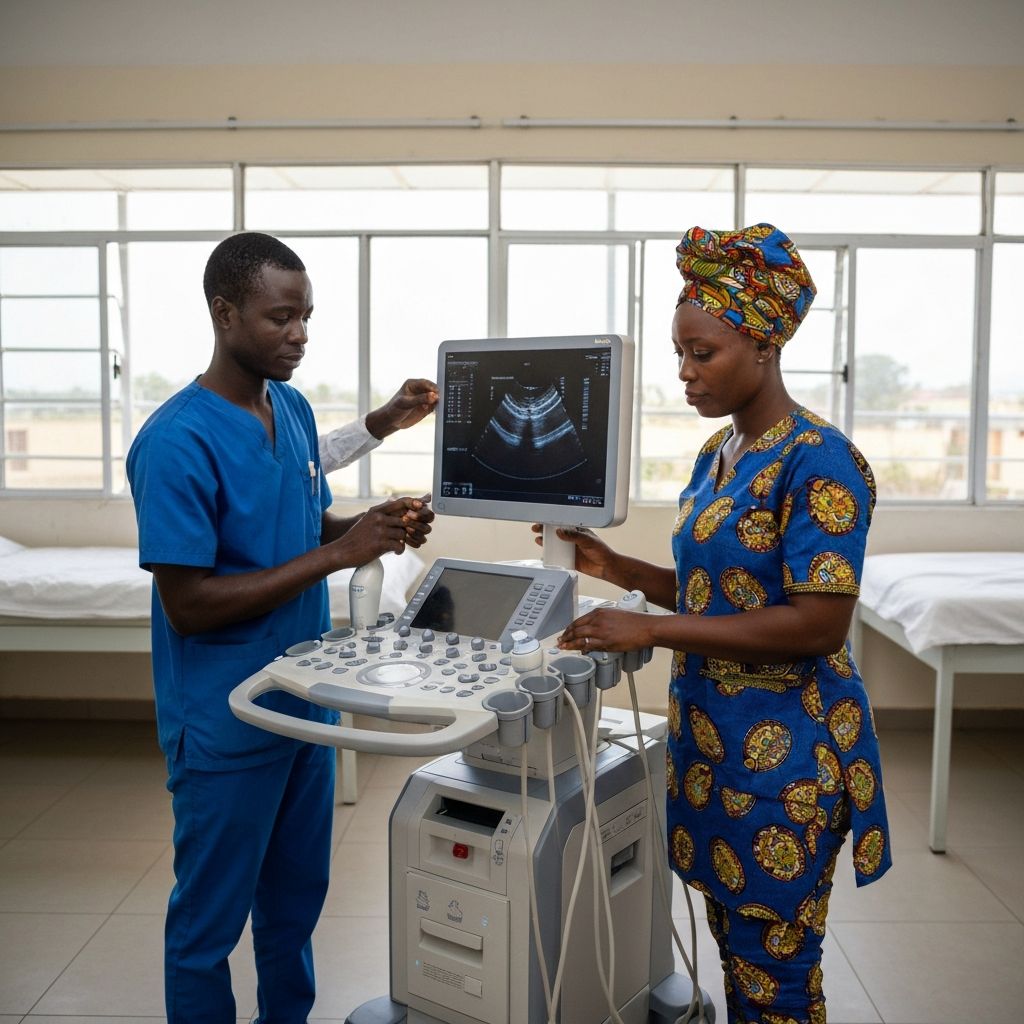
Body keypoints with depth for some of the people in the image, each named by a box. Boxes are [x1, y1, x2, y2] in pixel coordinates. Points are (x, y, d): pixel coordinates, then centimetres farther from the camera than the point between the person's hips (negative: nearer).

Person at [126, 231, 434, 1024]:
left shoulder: (294, 409, 2)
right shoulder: (177, 441, -21)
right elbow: (188, 604, -22)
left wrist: (375, 526, -8)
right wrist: (336, 556, -24)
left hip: (306, 700, 7)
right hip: (226, 723, -7)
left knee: (297, 896, 23)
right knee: (210, 916, 13)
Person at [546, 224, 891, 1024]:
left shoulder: (817, 460, -17)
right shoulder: (717, 455, 9)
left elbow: (819, 625, -22)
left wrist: (649, 630, -23)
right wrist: (615, 567, 2)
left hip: (783, 752, -8)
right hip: (712, 738, 8)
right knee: (735, 952, 20)